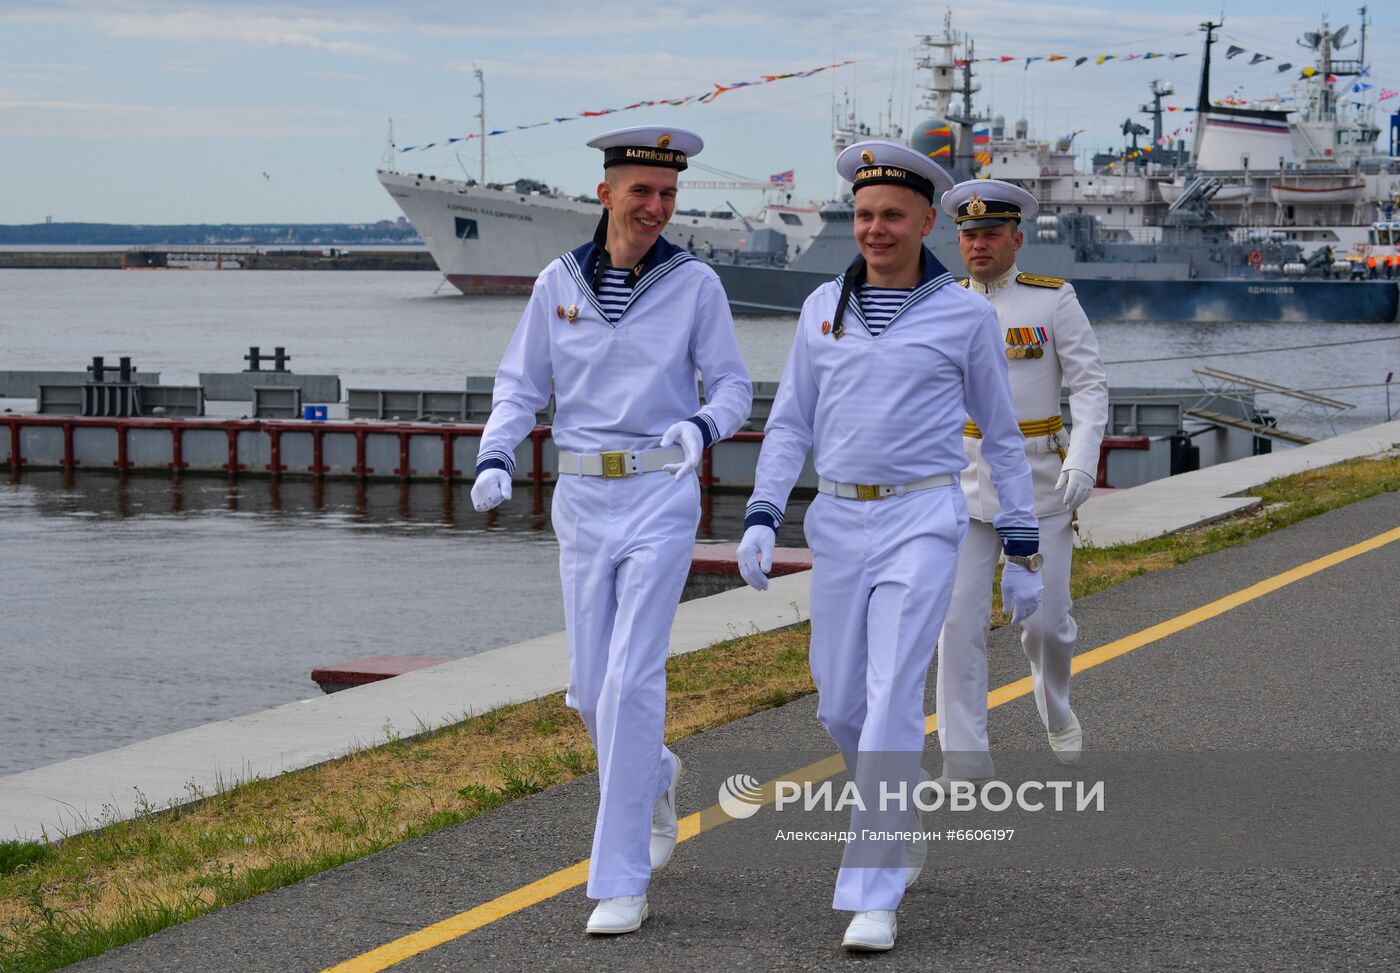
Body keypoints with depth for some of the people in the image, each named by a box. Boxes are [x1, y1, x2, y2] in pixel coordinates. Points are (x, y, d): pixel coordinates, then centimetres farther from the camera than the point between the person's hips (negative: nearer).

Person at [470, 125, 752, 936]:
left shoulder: (695, 284, -3)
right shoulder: (559, 283, 4)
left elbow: (734, 389, 0)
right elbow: (522, 388, 9)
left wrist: (701, 428, -22)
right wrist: (495, 460, -8)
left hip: (661, 496, -3)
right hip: (583, 500, 3)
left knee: (632, 680, -12)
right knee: (592, 689, 7)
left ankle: (622, 882, -6)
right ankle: (656, 779, 41)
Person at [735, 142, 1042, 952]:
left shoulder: (966, 314, -1)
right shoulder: (824, 308, 7)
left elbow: (1002, 436, 6)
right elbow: (791, 426, 10)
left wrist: (1024, 551, 5)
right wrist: (761, 521, -4)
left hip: (923, 524, -4)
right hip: (840, 524, 4)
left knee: (893, 705, -14)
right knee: (842, 709, 9)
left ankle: (873, 897, -11)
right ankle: (902, 833, 37)